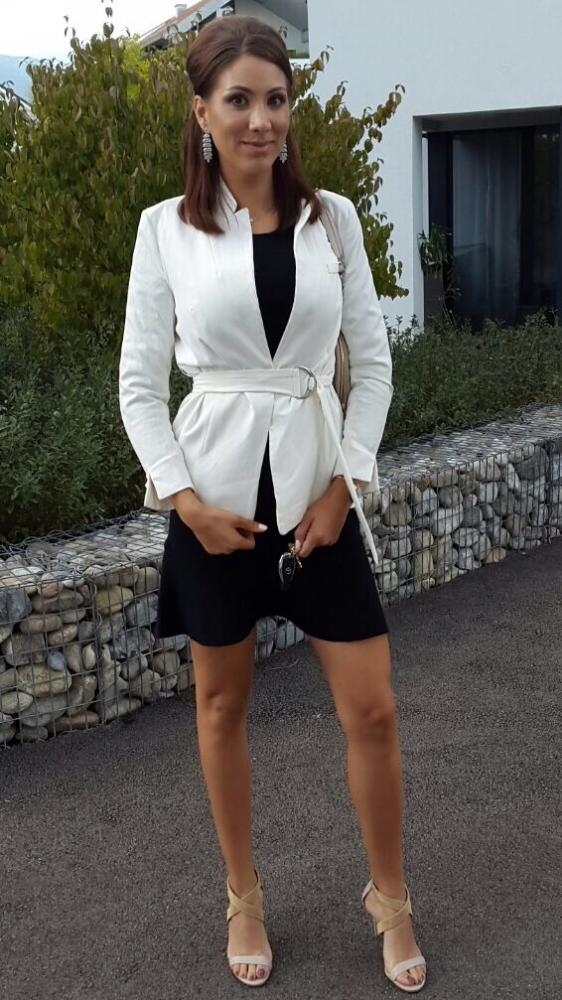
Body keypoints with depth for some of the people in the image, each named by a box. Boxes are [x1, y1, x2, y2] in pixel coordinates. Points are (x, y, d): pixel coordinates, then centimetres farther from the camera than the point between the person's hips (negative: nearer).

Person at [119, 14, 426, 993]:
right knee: (222, 703, 12)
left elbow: (372, 362, 4)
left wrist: (344, 484, -5)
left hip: (318, 486, 1)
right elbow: (139, 382, -2)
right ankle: (243, 894, 33)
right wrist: (187, 499, -11)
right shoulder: (167, 227, -3)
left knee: (372, 709, 3)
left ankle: (389, 896, 27)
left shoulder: (333, 217, 1)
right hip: (215, 492, -1)